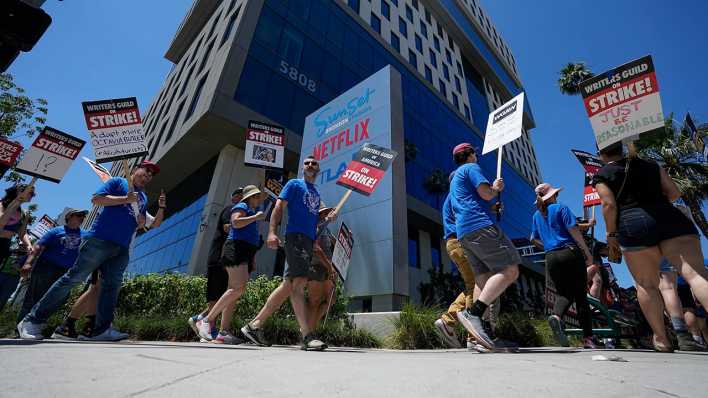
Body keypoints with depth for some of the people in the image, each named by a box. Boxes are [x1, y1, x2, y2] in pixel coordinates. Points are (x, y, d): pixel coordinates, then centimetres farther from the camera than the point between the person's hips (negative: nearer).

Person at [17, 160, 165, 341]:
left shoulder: (143, 198, 23)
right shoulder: (118, 182, 8)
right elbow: (96, 199, -4)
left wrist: (161, 208, 3)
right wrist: (126, 199, -12)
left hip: (122, 249, 6)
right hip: (100, 240, -6)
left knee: (112, 285, -1)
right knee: (73, 277, -6)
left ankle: (102, 329, -3)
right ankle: (33, 320, 5)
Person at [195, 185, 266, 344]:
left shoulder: (252, 211, 29)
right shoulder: (242, 207, 3)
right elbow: (236, 222, -17)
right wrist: (255, 217, -9)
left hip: (246, 254, 9)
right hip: (236, 249, -9)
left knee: (234, 291, 1)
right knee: (238, 288, -22)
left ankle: (223, 332, -1)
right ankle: (206, 320, -16)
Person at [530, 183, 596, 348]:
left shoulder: (536, 215, 15)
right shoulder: (561, 208, 1)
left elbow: (534, 239, 20)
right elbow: (574, 230, -8)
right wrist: (588, 253, -4)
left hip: (551, 258, 3)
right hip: (570, 253, -3)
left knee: (564, 293, 10)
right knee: (580, 295, 4)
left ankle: (556, 316, -21)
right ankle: (588, 338, 5)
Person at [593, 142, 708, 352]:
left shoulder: (601, 175, 7)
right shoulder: (651, 165, 21)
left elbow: (609, 205, -5)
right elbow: (674, 193, 16)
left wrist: (611, 234, 3)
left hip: (633, 225, -3)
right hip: (669, 217, 3)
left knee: (646, 284, 7)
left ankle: (661, 339, 10)